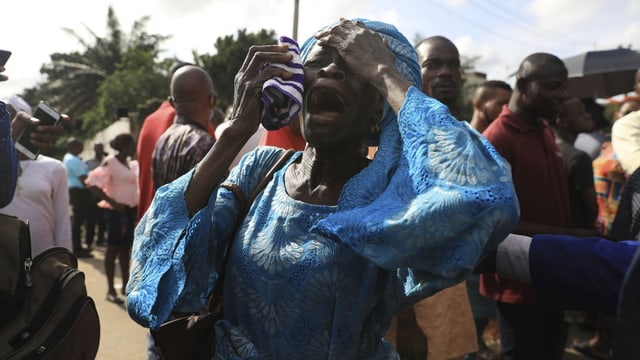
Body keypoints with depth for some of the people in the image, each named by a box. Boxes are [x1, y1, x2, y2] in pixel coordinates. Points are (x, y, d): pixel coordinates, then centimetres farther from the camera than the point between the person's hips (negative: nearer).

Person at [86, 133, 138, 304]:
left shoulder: (132, 165, 12)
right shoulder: (110, 162, -11)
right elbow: (93, 183, -19)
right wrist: (113, 202, -24)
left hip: (130, 209, 8)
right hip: (116, 210, -7)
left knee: (126, 248, 13)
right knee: (113, 248, -2)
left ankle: (125, 285, 23)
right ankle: (111, 290, 4)